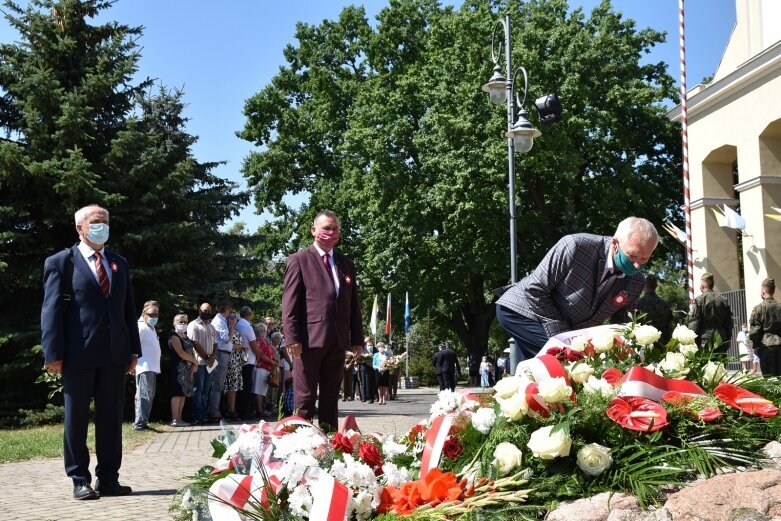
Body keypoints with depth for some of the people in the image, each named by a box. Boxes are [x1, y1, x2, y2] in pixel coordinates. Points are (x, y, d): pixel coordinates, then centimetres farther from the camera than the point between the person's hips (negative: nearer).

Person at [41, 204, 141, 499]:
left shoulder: (119, 263, 17)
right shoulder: (61, 262, 1)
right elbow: (52, 310, -5)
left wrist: (134, 350, 10)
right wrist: (54, 354, -12)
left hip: (114, 353, 5)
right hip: (79, 354, -5)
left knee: (111, 418, 7)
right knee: (76, 419, 4)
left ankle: (108, 479, 15)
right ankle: (80, 480, 13)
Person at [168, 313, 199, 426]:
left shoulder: (186, 337, 19)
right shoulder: (174, 336, -6)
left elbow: (192, 351, 17)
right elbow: (181, 353, -16)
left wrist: (194, 365, -1)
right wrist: (195, 361, -6)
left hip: (188, 369, 8)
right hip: (178, 369, -8)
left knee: (183, 394, 8)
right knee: (177, 394, -9)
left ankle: (179, 419, 11)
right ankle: (175, 420, -10)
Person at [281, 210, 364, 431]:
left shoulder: (346, 264, 17)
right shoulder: (299, 260, 2)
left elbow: (354, 304, 17)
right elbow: (290, 302, -5)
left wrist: (357, 339, 10)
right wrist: (292, 338, -14)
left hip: (338, 341, 5)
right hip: (309, 339, -5)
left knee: (331, 398, 10)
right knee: (305, 398, -1)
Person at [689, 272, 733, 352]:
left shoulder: (699, 300, -6)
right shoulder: (724, 301, 10)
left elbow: (694, 325, -8)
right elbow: (729, 324, 13)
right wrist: (727, 344, 18)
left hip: (704, 343, -5)